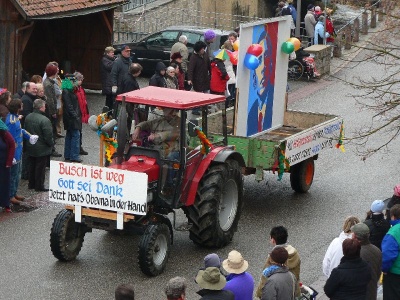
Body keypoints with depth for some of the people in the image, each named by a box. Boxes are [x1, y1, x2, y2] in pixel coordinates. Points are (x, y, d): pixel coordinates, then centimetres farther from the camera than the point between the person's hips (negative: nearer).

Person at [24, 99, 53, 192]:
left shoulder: (28, 117, -2)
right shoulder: (44, 120, -26)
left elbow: (26, 130, 8)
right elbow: (48, 136, -23)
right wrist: (51, 143, -4)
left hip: (30, 147, 7)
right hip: (42, 149, -7)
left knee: (32, 166, 19)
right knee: (40, 168, 4)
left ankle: (31, 184, 29)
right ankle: (39, 186, 11)